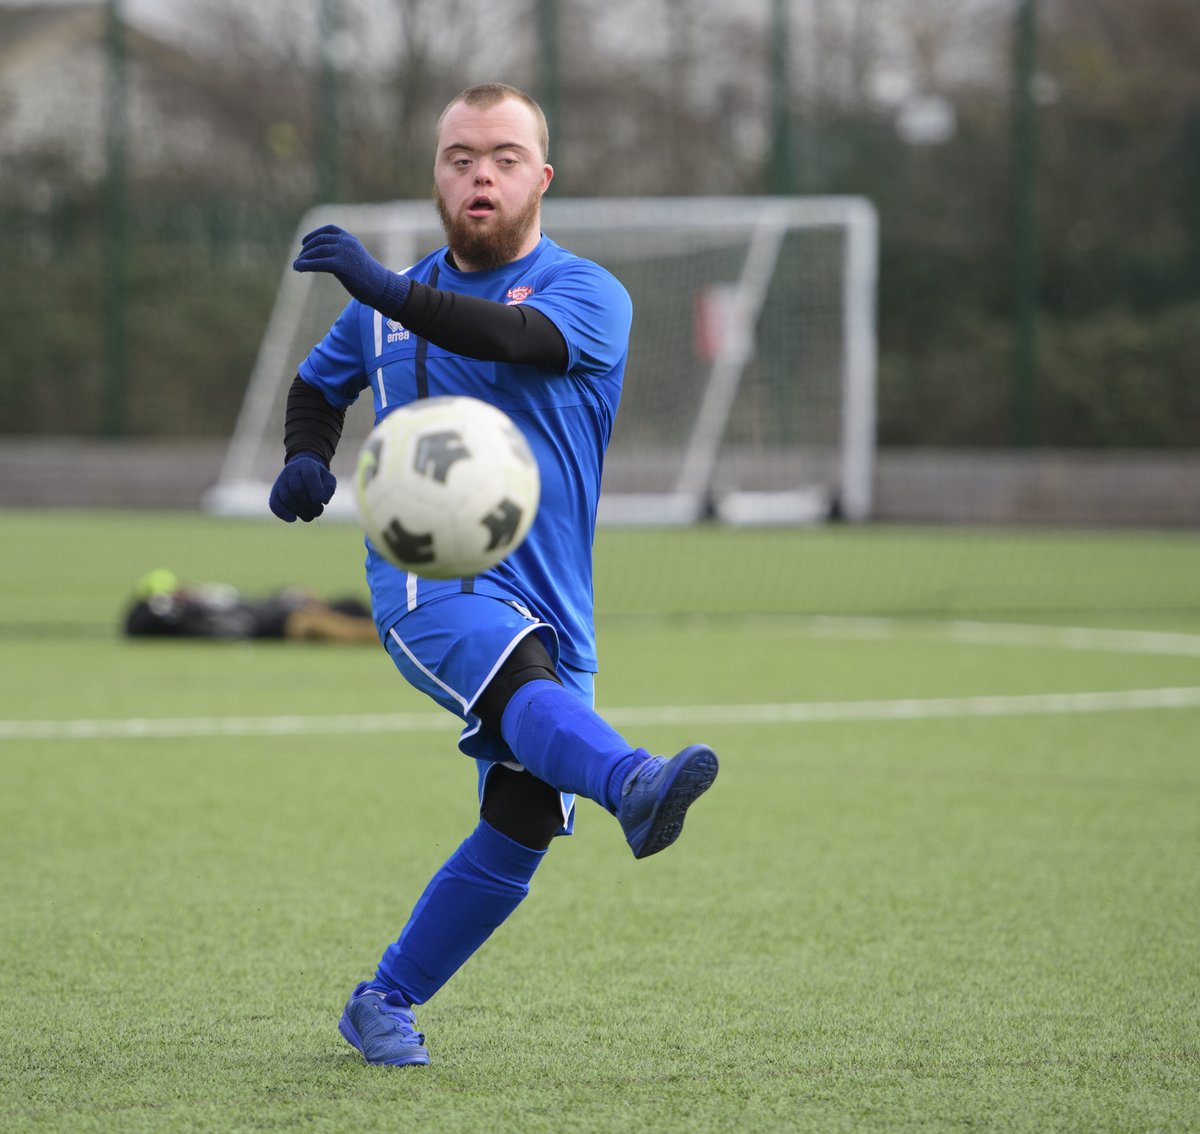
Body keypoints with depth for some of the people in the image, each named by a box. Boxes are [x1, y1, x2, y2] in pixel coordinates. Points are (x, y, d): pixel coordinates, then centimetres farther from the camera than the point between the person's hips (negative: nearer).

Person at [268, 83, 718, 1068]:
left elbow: (516, 339, -23)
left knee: (523, 829, -5)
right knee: (524, 677, -34)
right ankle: (636, 785, -65)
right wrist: (306, 459, 10)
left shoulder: (587, 295, 0)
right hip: (430, 582, -1)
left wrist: (386, 290, -37)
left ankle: (383, 1005, 13)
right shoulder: (385, 310, 14)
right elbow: (320, 381, 34)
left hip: (549, 604, 1)